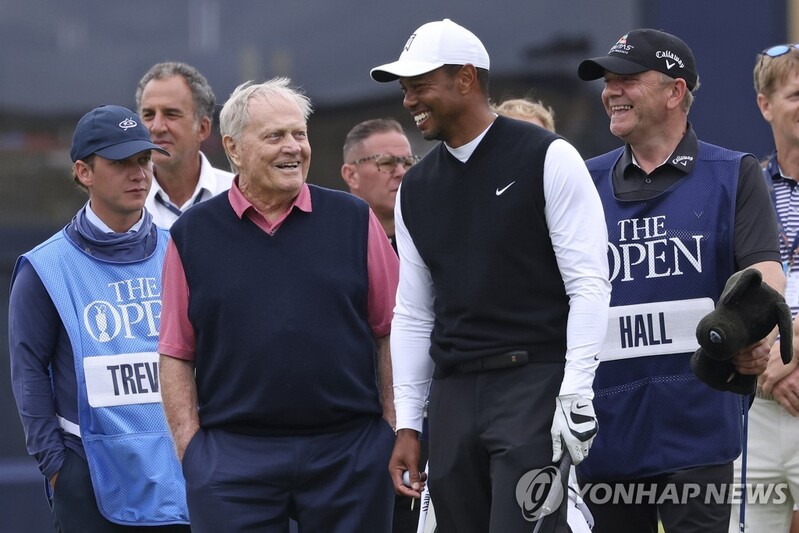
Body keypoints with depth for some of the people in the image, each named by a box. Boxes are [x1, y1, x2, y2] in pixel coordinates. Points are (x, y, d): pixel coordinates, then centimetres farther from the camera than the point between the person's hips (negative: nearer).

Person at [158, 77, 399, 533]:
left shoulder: (354, 221, 6)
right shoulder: (193, 235, 5)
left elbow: (391, 332, 8)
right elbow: (176, 354, 6)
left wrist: (392, 432, 1)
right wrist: (191, 450, -2)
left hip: (349, 453, 1)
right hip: (232, 457, -1)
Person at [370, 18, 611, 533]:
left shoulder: (547, 158, -3)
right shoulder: (417, 189, 15)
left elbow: (589, 283, -7)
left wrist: (574, 393, -15)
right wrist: (407, 424, 12)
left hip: (533, 382, -6)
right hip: (454, 392, 6)